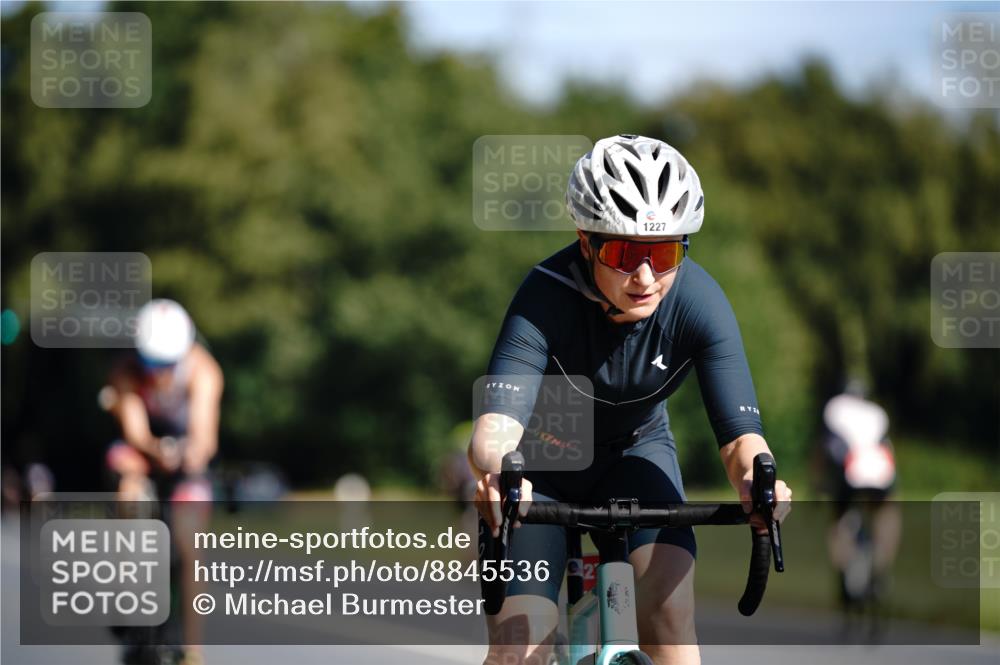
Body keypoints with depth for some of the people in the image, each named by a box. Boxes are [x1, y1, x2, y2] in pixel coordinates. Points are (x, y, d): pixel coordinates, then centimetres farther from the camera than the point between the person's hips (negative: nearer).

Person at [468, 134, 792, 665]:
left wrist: (756, 479, -56)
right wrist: (497, 475, -68)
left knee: (670, 606, -24)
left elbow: (739, 433, -31)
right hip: (541, 466, -2)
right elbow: (496, 424, -44)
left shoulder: (698, 302, -26)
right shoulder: (546, 298, -32)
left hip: (634, 453, 2)